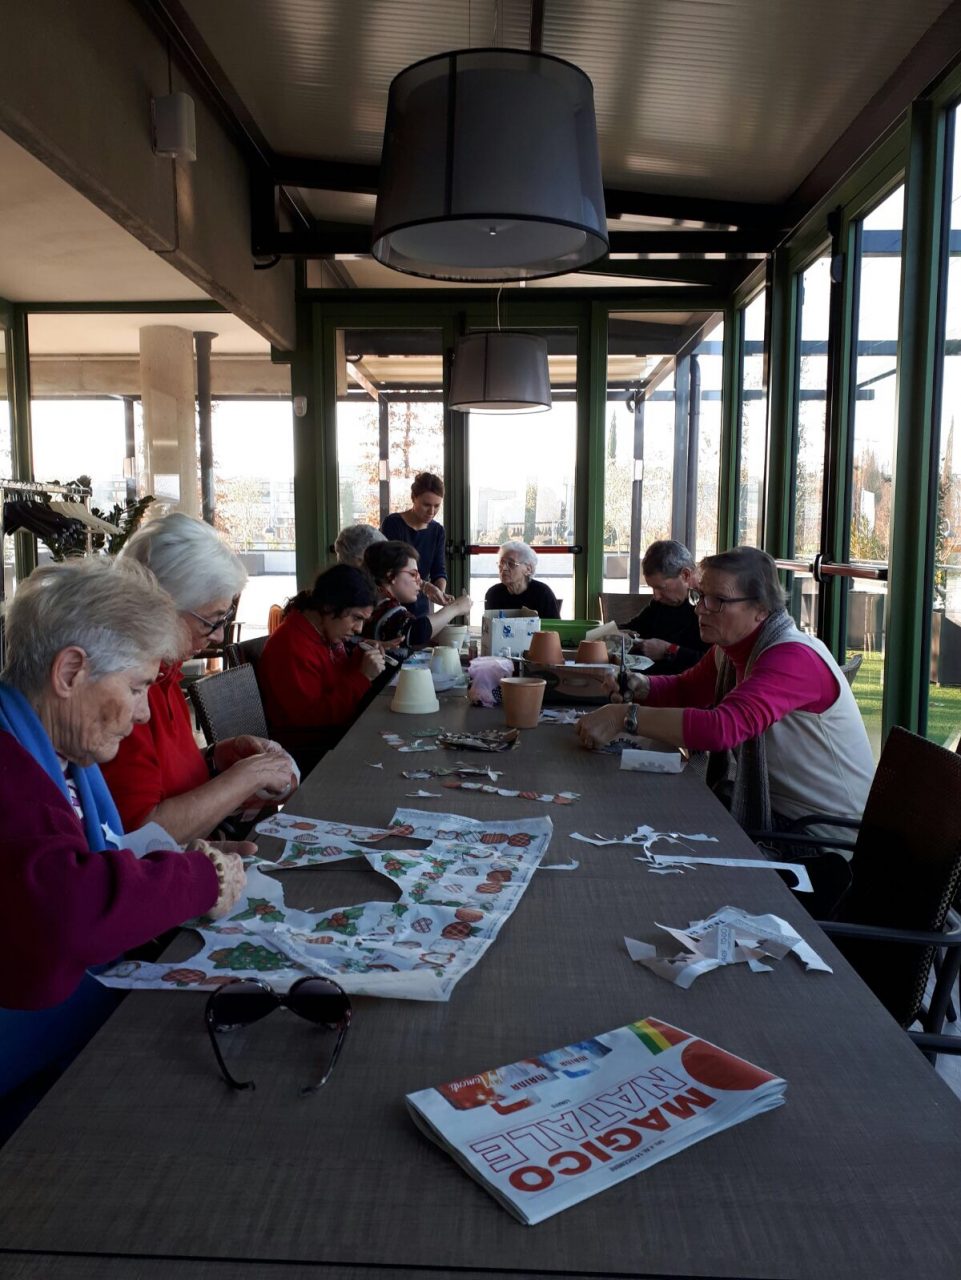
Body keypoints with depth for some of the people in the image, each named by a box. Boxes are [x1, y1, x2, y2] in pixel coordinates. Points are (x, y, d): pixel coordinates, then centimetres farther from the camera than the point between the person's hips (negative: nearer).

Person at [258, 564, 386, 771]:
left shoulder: (329, 634, 10)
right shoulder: (291, 647, -21)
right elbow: (311, 717, -25)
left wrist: (363, 655, 1)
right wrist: (363, 676, -26)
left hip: (338, 735, 10)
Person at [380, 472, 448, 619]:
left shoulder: (437, 531, 5)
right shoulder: (392, 524, -12)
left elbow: (439, 570, 0)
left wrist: (441, 592, -22)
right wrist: (424, 586, -34)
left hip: (421, 609, 5)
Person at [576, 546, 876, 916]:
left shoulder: (793, 657, -27)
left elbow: (721, 727, -40)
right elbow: (685, 689, 14)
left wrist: (625, 717, -39)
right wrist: (638, 685, -9)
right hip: (774, 805, 8)